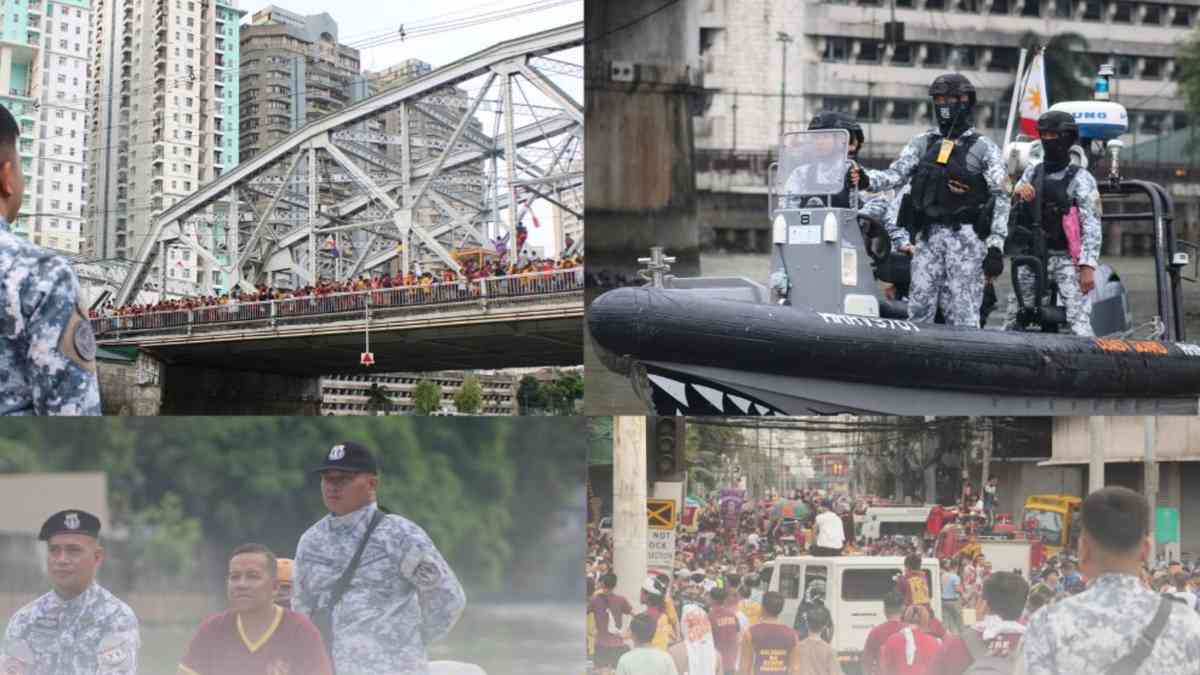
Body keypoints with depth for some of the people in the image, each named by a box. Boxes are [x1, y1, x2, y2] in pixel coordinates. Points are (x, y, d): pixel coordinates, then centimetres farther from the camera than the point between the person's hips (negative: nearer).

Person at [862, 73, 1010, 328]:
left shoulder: (983, 147, 3)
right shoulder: (922, 143, 15)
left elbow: (1000, 199, 1)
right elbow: (895, 176, 5)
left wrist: (996, 245, -7)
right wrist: (866, 180, -16)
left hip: (966, 237, -4)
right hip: (928, 236, 4)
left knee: (962, 313, -5)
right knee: (918, 307, 2)